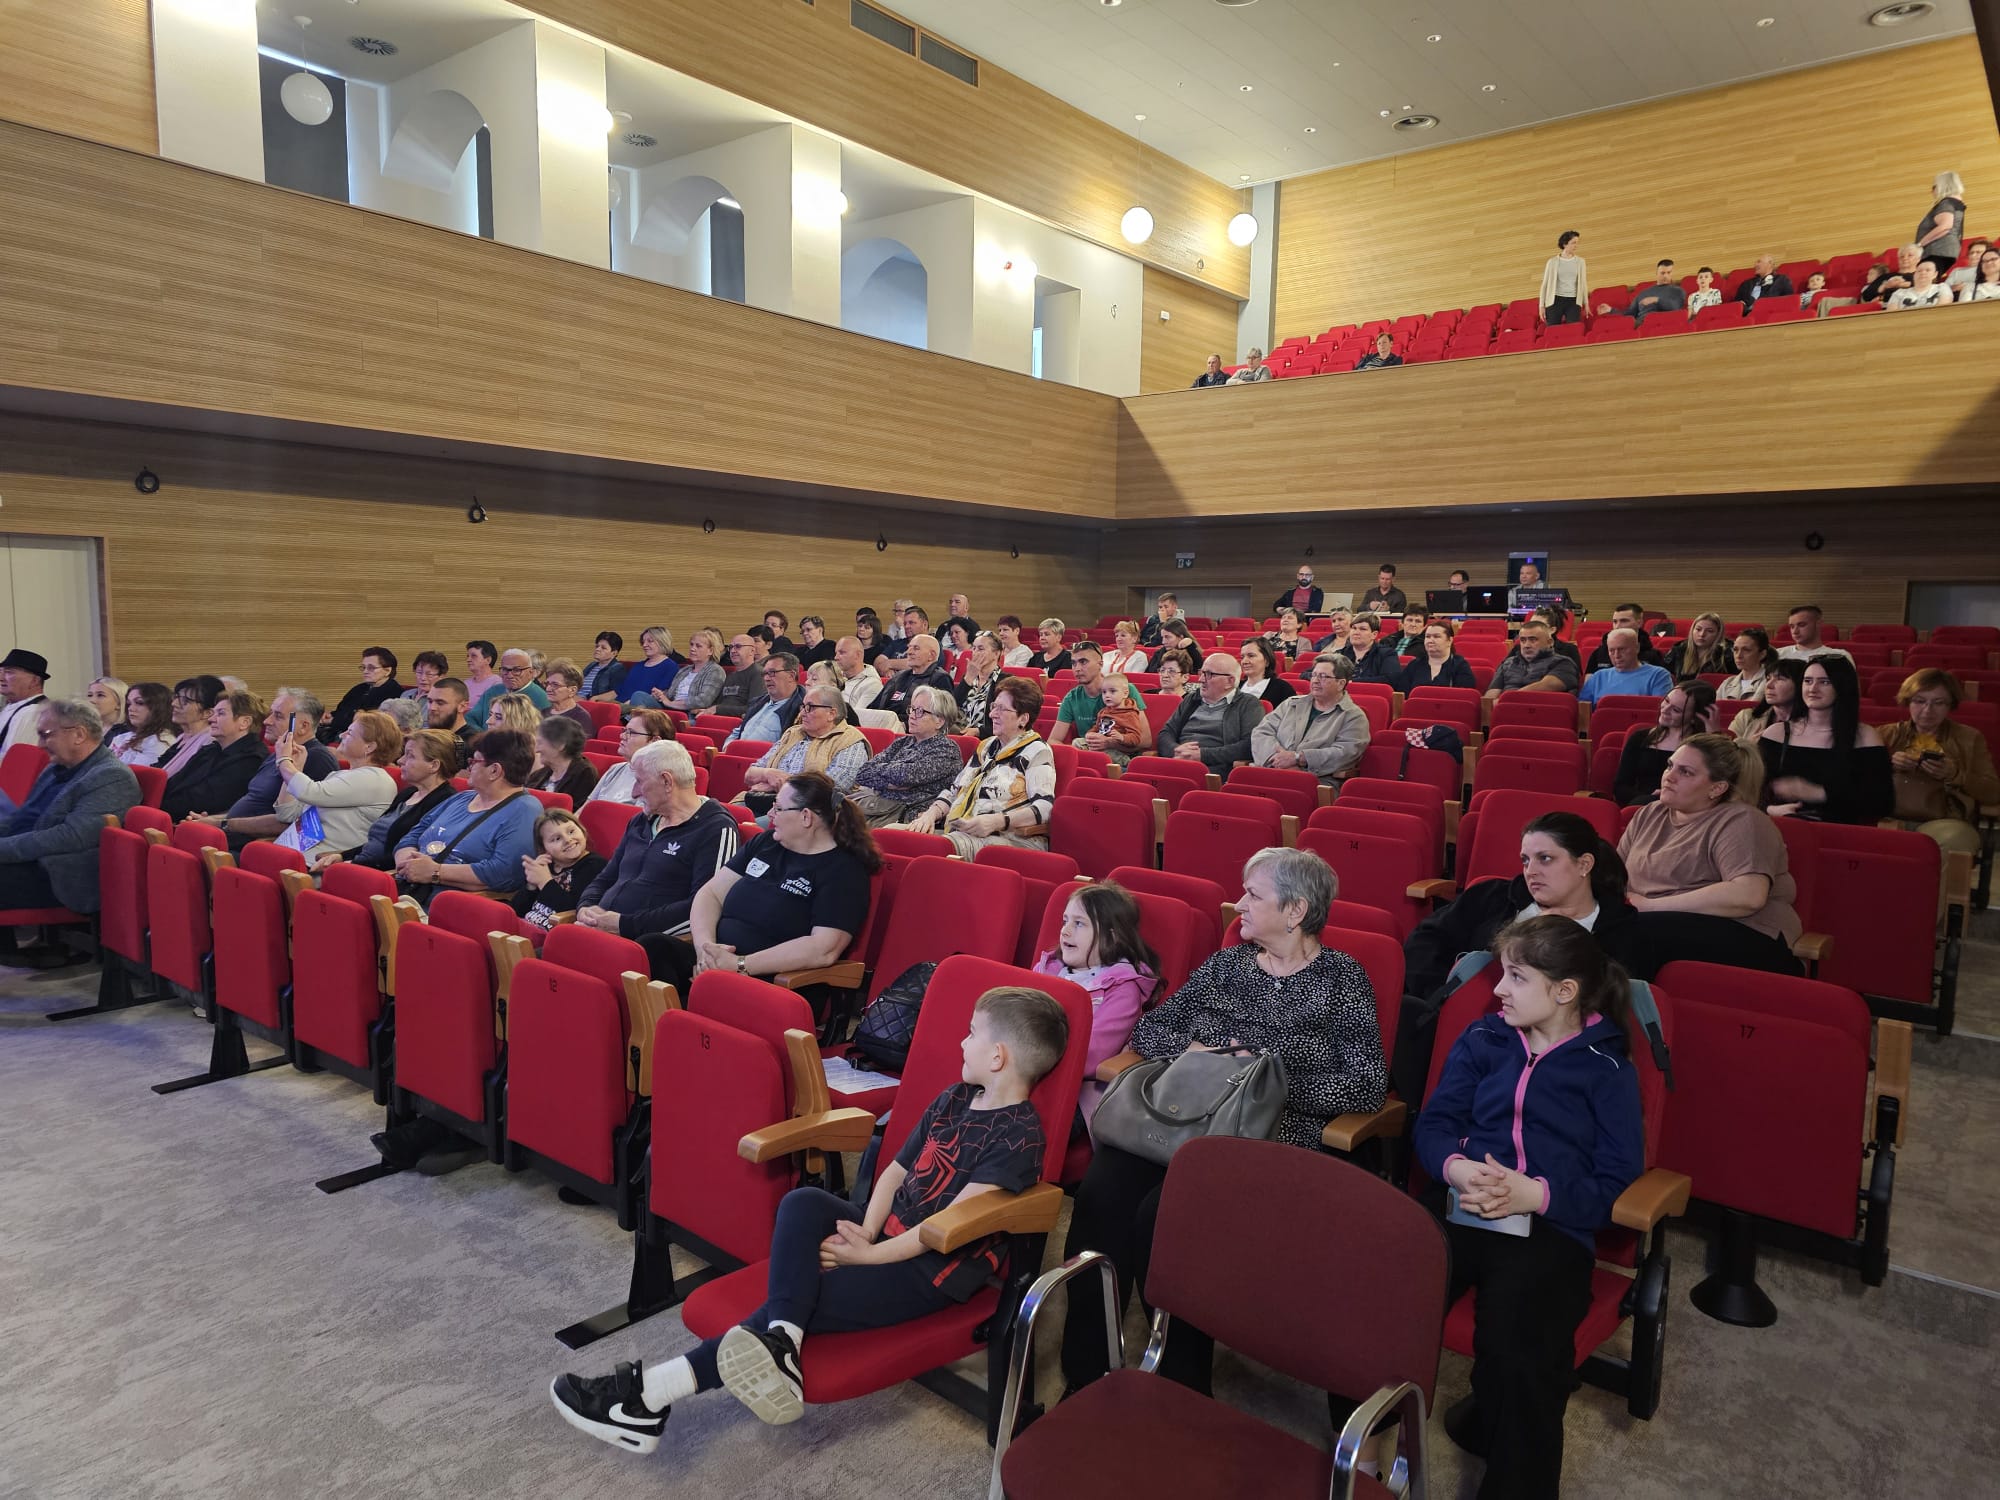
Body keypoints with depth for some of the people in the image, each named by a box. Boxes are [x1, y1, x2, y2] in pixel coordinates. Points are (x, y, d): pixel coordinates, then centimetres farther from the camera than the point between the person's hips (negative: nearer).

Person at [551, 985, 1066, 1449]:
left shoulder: (1020, 1137, -17)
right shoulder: (954, 1099, 9)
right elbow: (896, 1170, 9)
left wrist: (870, 1254, -18)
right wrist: (865, 1231, -8)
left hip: (934, 1269, -8)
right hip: (890, 1234, 8)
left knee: (810, 1293, -22)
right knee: (803, 1202, -18)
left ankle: (653, 1394, -22)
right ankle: (781, 1338, -39)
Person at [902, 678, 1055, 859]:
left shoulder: (1037, 751, 0)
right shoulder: (987, 746, 26)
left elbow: (1045, 807, -14)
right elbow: (954, 789, 24)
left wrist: (996, 821, -25)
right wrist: (931, 813, 3)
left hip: (1012, 838, -8)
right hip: (960, 832, 8)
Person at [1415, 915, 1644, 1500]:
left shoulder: (1605, 1067, 7)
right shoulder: (1481, 1040, 17)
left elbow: (1616, 1179, 0)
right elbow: (1434, 1122, 12)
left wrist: (1536, 1193, -17)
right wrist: (1455, 1166, -12)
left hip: (1550, 1229, -3)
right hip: (1457, 1208, 3)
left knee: (1516, 1351, -34)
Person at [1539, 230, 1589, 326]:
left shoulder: (1580, 261, 10)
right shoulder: (1553, 261, 4)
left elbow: (1583, 283, 14)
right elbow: (1545, 284, 6)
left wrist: (1586, 304, 12)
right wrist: (1542, 305, 1)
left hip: (1574, 301, 1)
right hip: (1555, 300, -1)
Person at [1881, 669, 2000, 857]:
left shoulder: (1970, 738, 17)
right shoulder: (1889, 734, 19)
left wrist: (1954, 775, -8)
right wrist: (1888, 764, -7)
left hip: (1943, 823, 0)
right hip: (1890, 819, 0)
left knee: (1951, 839, -36)